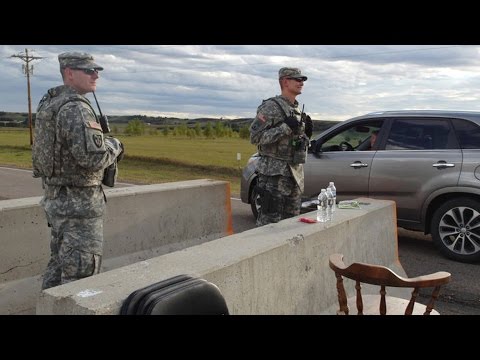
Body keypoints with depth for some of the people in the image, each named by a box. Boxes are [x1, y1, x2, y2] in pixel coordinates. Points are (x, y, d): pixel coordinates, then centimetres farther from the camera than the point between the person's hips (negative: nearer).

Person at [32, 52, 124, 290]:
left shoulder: (50, 103, 12)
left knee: (60, 265, 20)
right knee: (81, 271, -1)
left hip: (57, 198, 10)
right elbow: (93, 158, -28)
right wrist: (114, 146, -7)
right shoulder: (75, 108, -19)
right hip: (78, 204, -10)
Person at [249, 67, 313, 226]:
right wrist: (285, 127, -21)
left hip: (295, 173, 8)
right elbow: (255, 137, -17)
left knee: (292, 220, 13)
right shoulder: (271, 107, -10)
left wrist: (306, 133, 4)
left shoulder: (297, 109, 16)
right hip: (274, 173, -8)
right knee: (270, 221, -5)